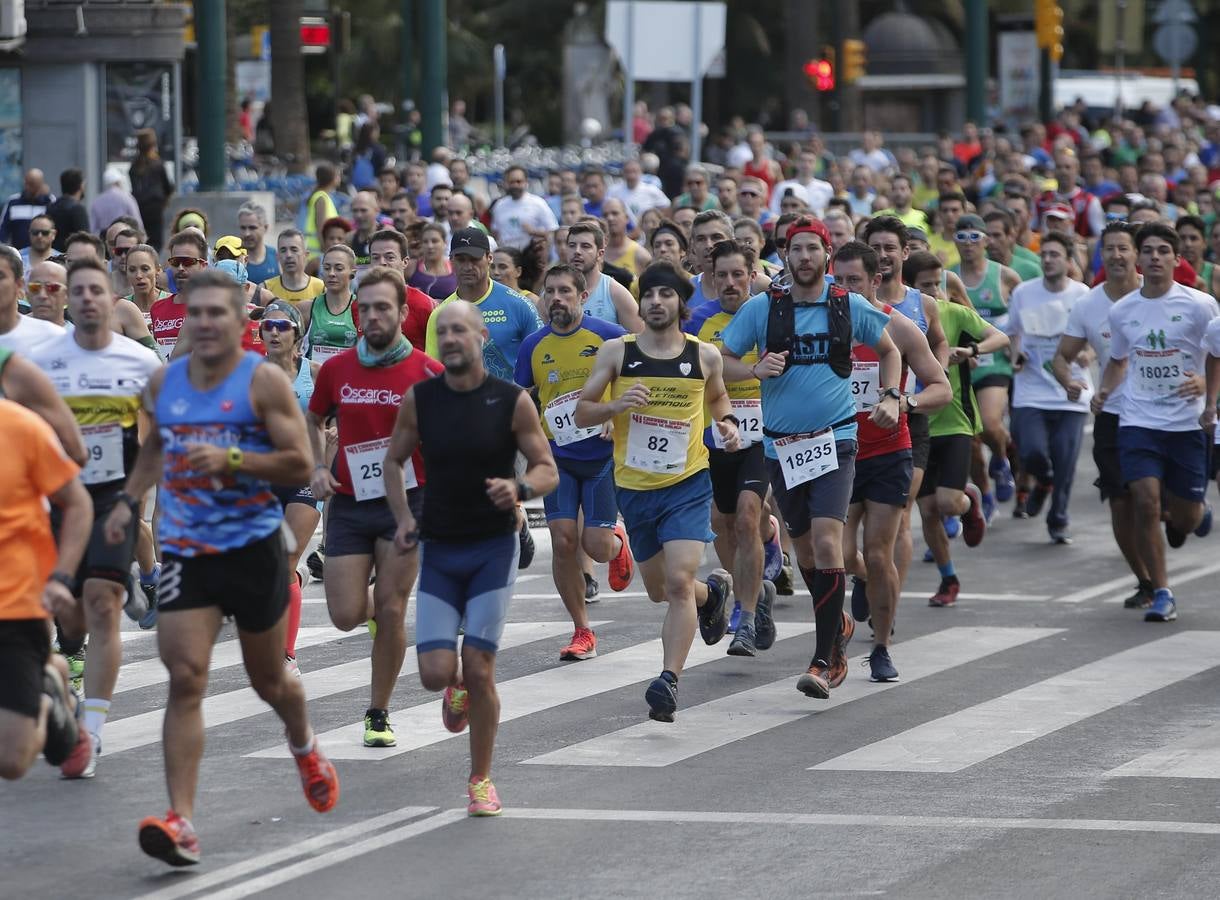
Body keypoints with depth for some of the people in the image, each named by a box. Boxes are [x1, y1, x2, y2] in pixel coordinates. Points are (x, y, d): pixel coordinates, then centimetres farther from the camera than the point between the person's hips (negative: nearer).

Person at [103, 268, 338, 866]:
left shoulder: (264, 381, -9)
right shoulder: (163, 383, 7)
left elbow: (300, 464, -12)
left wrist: (230, 460, -24)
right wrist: (130, 499, 10)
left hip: (253, 546, -3)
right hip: (185, 549, 3)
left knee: (268, 678, 15)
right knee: (185, 679, -12)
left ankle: (303, 746, 51)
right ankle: (180, 821, -18)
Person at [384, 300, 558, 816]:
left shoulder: (512, 401, -7)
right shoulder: (419, 399, -2)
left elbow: (547, 470, -1)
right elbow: (394, 462, 12)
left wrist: (519, 489, -23)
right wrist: (403, 518, -2)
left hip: (493, 547, -2)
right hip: (438, 550, 2)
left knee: (479, 671, -7)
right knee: (435, 672, -9)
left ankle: (481, 779, 11)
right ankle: (457, 688, 31)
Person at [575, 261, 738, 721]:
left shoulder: (705, 356, 0)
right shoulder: (616, 352, -3)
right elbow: (581, 413, 1)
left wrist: (726, 421, 1)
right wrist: (616, 405, -19)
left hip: (688, 482, -2)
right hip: (634, 487, 2)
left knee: (678, 581, -19)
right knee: (658, 590, 16)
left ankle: (668, 681, -18)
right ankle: (712, 591, 49)